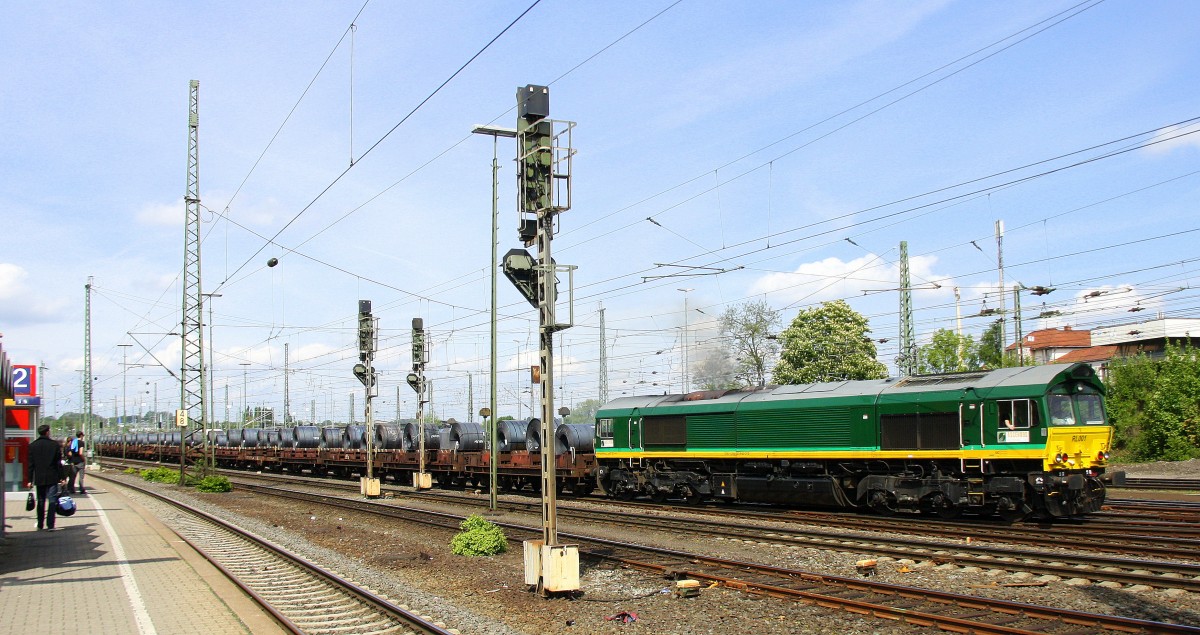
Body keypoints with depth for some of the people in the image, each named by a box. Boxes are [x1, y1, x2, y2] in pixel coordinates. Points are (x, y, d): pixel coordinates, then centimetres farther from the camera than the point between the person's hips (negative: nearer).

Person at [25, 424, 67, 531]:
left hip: (39, 479, 3)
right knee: (52, 501, -2)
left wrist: (30, 480, 6)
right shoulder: (54, 445, -4)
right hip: (52, 478, -3)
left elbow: (31, 464, 3)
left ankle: (40, 525, 17)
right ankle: (50, 525, -10)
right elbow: (59, 463, -4)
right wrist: (63, 478, 1)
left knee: (41, 501, 13)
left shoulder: (32, 446, 3)